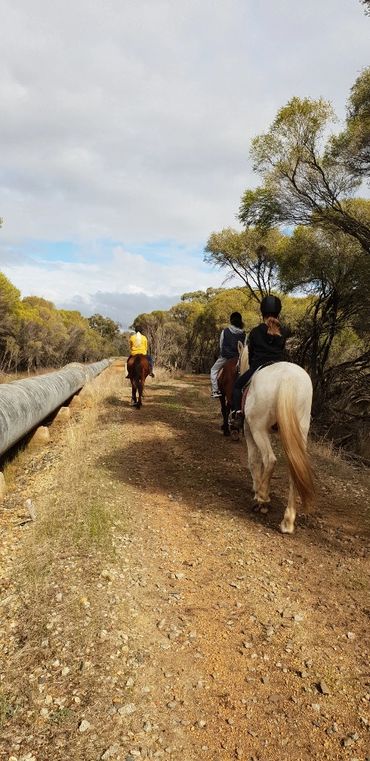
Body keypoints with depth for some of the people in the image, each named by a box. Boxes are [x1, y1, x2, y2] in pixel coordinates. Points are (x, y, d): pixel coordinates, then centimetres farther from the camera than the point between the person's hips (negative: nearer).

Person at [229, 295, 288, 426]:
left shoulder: (255, 331, -2)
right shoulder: (284, 332, 4)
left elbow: (250, 352, 8)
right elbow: (282, 350, 13)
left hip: (258, 367, -2)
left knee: (237, 385, 17)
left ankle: (236, 413, 0)